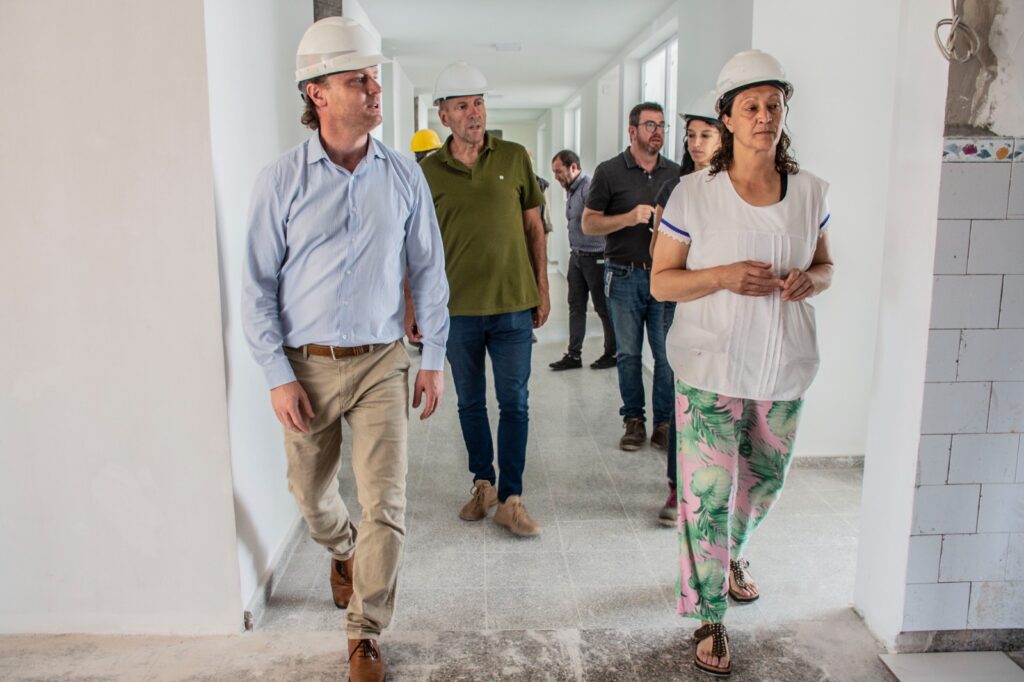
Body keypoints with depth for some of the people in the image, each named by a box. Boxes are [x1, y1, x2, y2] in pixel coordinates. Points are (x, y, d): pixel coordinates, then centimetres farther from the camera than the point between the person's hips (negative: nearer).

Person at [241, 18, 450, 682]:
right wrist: (278, 376, -7)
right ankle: (343, 553, 52)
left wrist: (434, 359, 3)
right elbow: (258, 286, -2)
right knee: (312, 491, 18)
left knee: (386, 504, -3)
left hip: (381, 361, 0)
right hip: (306, 365, 0)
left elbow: (429, 272, 5)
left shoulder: (404, 175, 0)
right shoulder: (281, 180, -4)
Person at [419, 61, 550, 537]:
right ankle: (483, 483, 30)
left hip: (513, 303, 0)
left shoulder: (514, 158, 2)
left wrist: (542, 290, 5)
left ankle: (510, 499, 14)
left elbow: (533, 227, 7)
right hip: (457, 307, 1)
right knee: (470, 403, 13)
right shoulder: (428, 171, 1)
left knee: (515, 403, 3)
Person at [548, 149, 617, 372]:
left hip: (594, 257, -8)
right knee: (576, 306, 10)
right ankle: (574, 355, 17)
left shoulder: (590, 187, -17)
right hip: (576, 256, 8)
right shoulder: (570, 190, 11)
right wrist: (574, 252, 9)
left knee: (603, 307, 5)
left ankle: (612, 353, 19)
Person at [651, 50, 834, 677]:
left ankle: (734, 553, 51)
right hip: (713, 367, -4)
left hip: (785, 367, 4)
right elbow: (661, 281, -5)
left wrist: (810, 280, -11)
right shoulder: (694, 193, -8)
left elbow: (826, 266, 13)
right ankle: (711, 618, 17)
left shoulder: (810, 191, 2)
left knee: (765, 479, 20)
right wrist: (724, 276, -23)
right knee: (708, 493, -2)